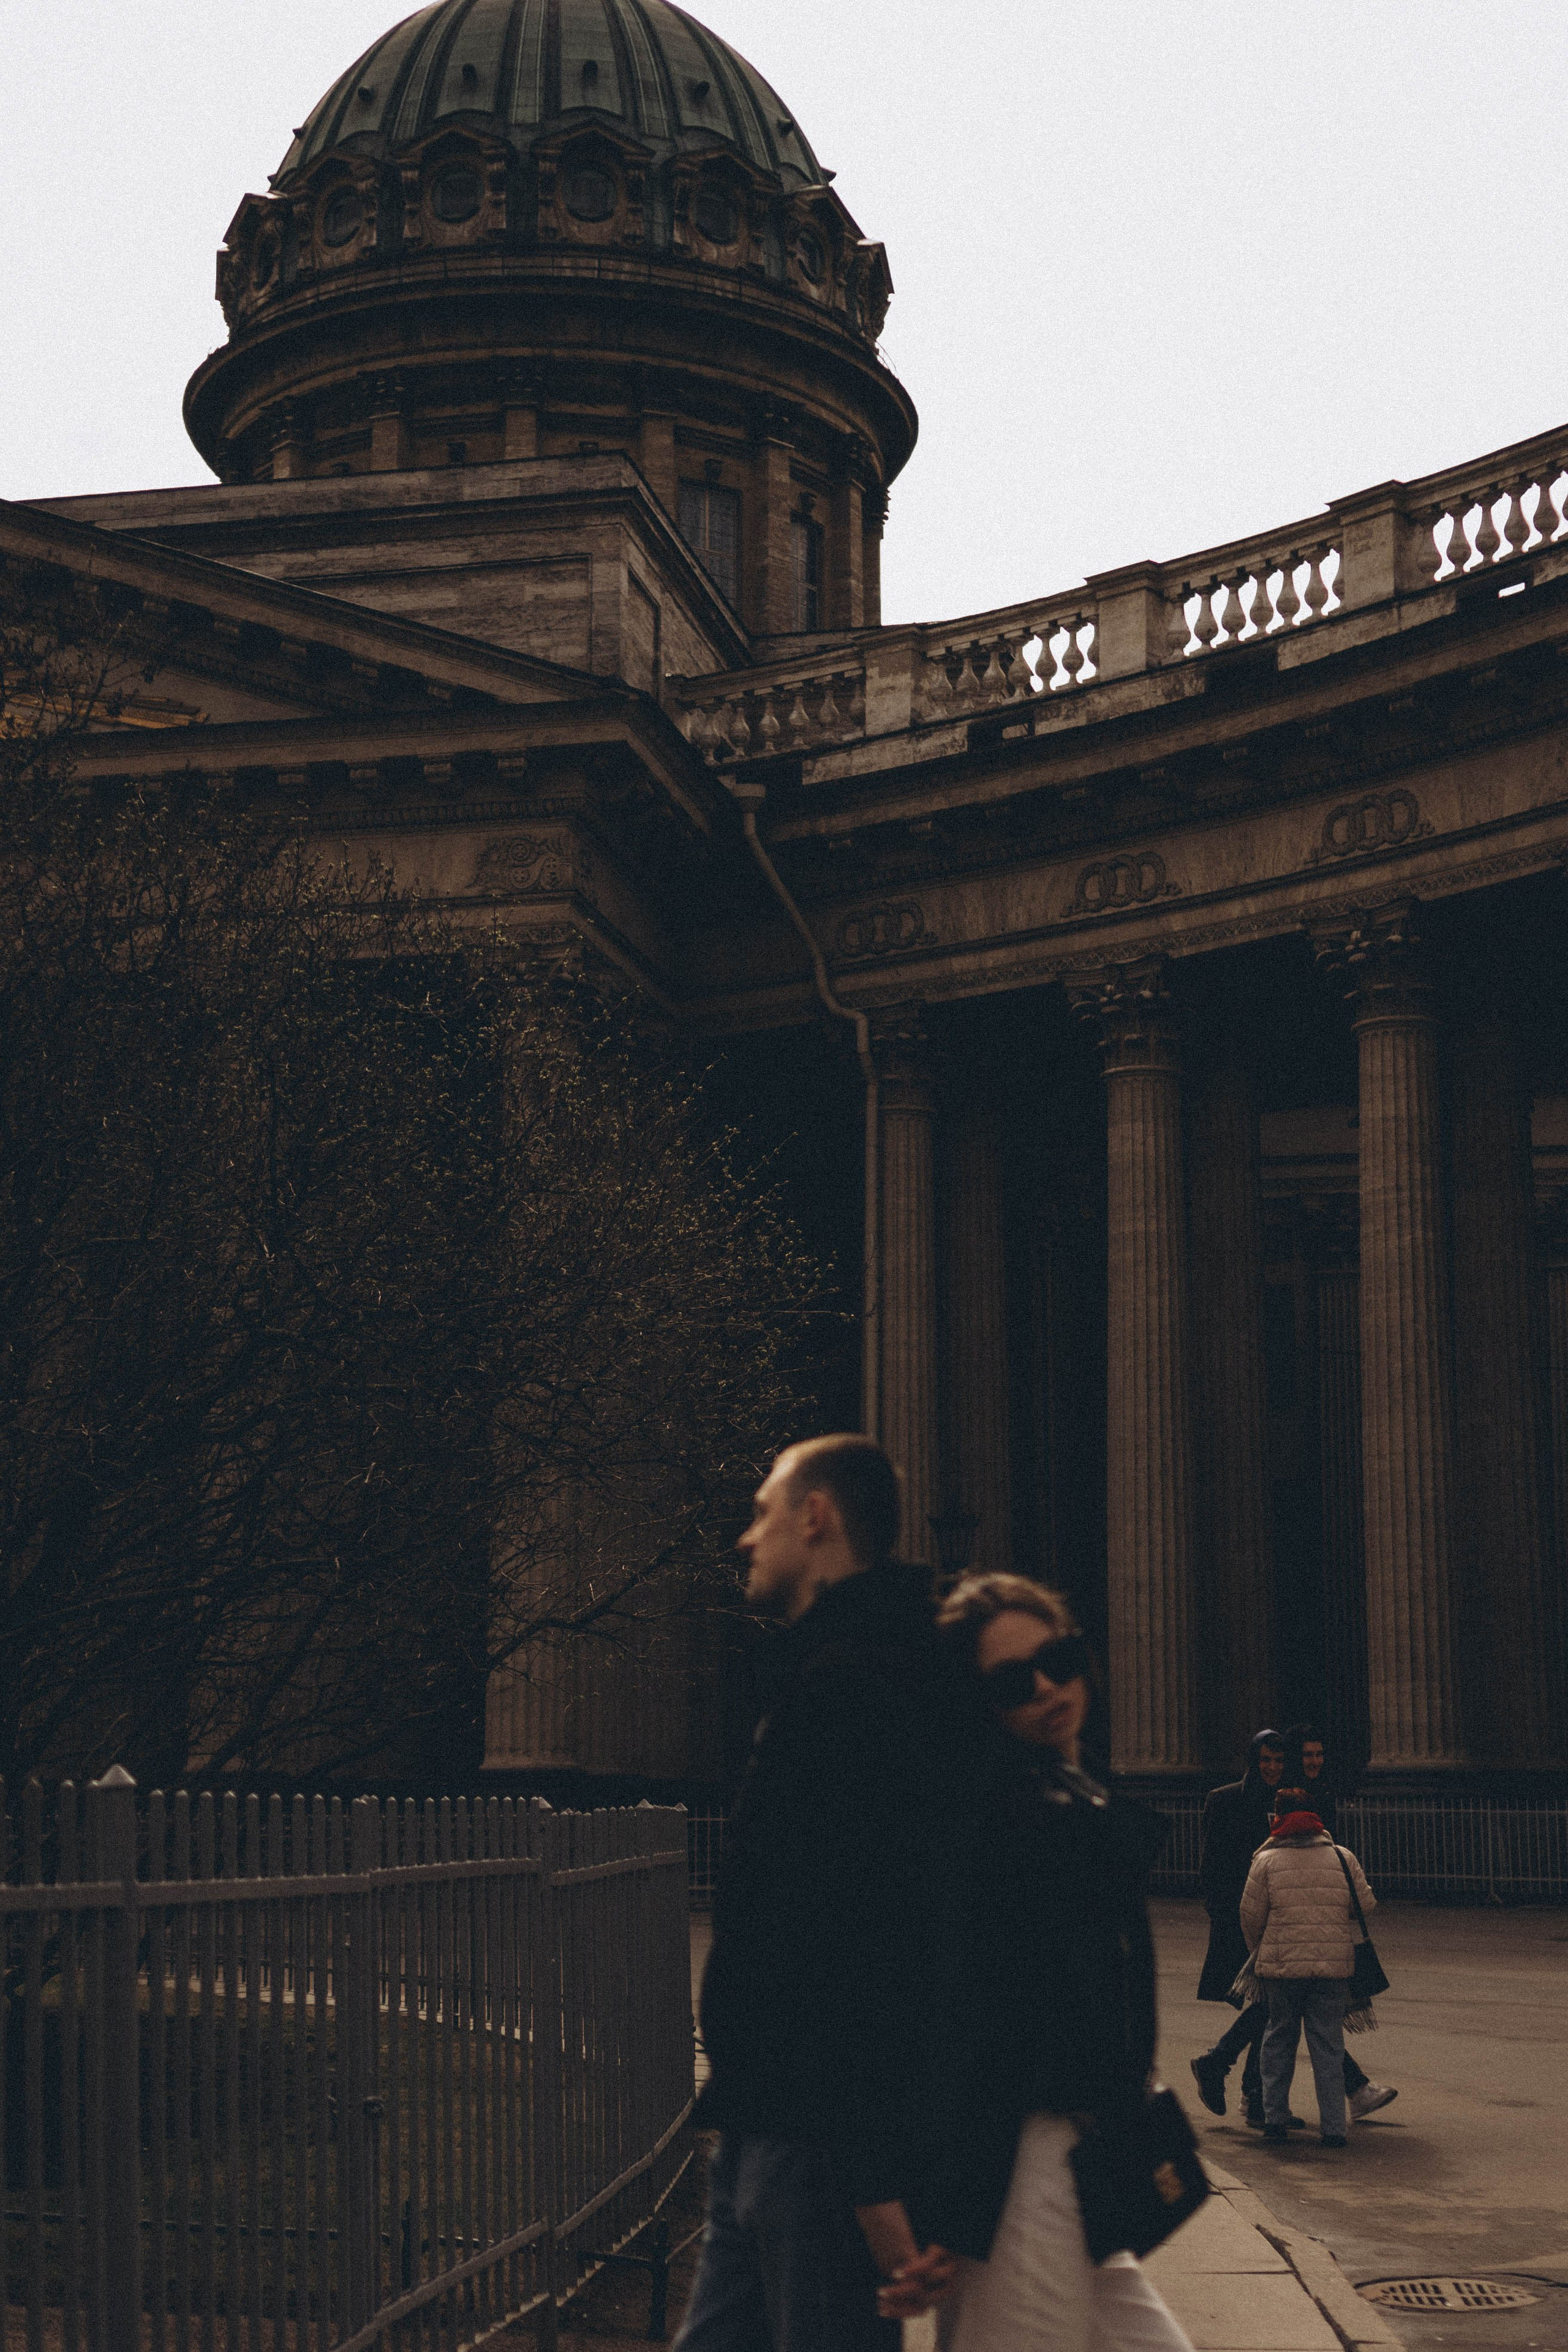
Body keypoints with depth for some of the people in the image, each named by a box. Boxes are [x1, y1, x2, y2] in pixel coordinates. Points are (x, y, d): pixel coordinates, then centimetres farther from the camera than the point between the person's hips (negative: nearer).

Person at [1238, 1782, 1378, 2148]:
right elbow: (1365, 1904, 7)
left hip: (1280, 1966, -1)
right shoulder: (1342, 1857, 2)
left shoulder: (1266, 1860, -3)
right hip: (1333, 1965, 1)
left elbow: (1251, 1915, 0)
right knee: (1328, 2043, 6)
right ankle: (1333, 2126, 3)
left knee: (1279, 2038, 15)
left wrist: (1258, 1954, 17)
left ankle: (1275, 2118, 15)